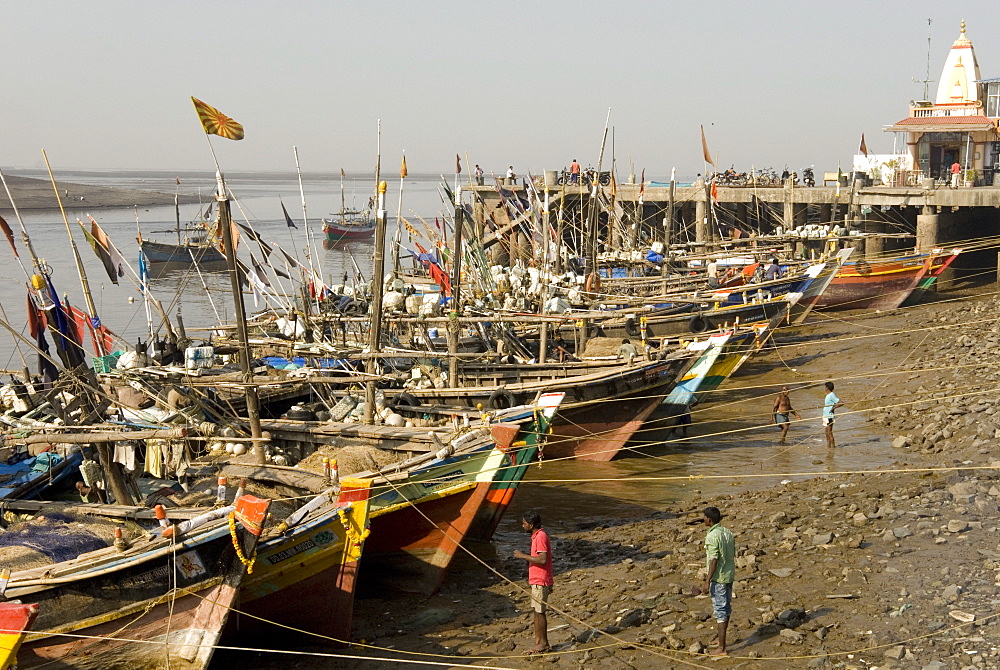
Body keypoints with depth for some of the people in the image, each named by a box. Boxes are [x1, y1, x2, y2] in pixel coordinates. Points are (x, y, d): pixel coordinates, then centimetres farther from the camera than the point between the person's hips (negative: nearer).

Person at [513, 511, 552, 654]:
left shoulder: (541, 537, -18)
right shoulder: (537, 535, 13)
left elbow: (542, 559, -26)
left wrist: (523, 556, -20)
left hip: (540, 581, -10)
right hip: (536, 580, 10)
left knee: (539, 612, -3)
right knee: (536, 611, 13)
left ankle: (543, 643, 4)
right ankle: (538, 641, 18)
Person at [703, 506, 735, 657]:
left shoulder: (712, 536, -20)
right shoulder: (728, 532, 5)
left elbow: (713, 560, -22)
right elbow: (733, 555, 11)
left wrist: (708, 580, -16)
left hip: (718, 578, -8)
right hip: (729, 575, 8)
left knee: (720, 610, -3)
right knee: (726, 606, 22)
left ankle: (721, 648, 1)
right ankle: (721, 635, 41)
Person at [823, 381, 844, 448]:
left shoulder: (832, 395, -14)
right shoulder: (828, 395, 14)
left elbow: (841, 403, -19)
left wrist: (834, 407, -21)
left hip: (829, 417, -10)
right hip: (825, 416, 10)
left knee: (829, 432, -7)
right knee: (827, 432, 13)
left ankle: (832, 445, -2)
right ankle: (828, 445, 19)